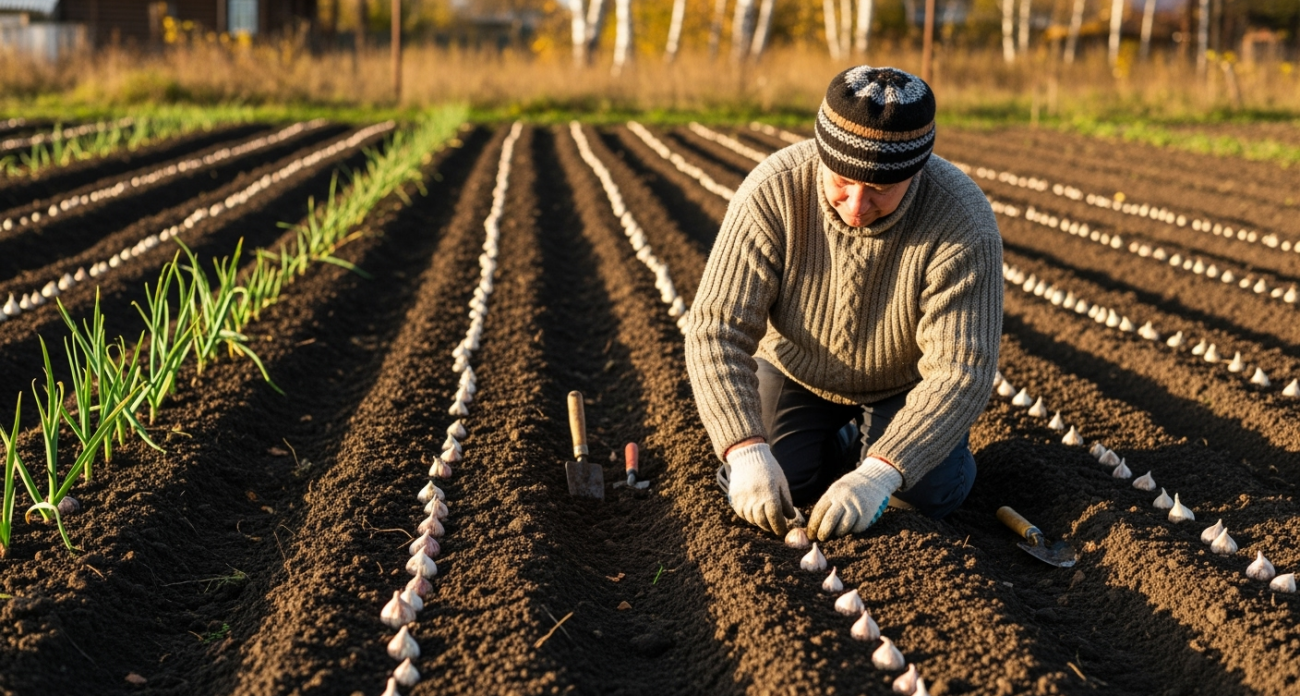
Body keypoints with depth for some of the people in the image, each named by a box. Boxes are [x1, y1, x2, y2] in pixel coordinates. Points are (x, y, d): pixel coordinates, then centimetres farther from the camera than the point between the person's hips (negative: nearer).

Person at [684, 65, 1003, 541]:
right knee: (751, 489, -19)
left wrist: (878, 475, -48)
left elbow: (961, 370, -35)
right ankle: (843, 442, 13)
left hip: (907, 383, -1)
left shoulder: (963, 222, -33)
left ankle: (874, 452, 11)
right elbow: (717, 327, -29)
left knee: (927, 493, -25)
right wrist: (747, 451, -44)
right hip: (795, 372, 1)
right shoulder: (772, 190, -30)